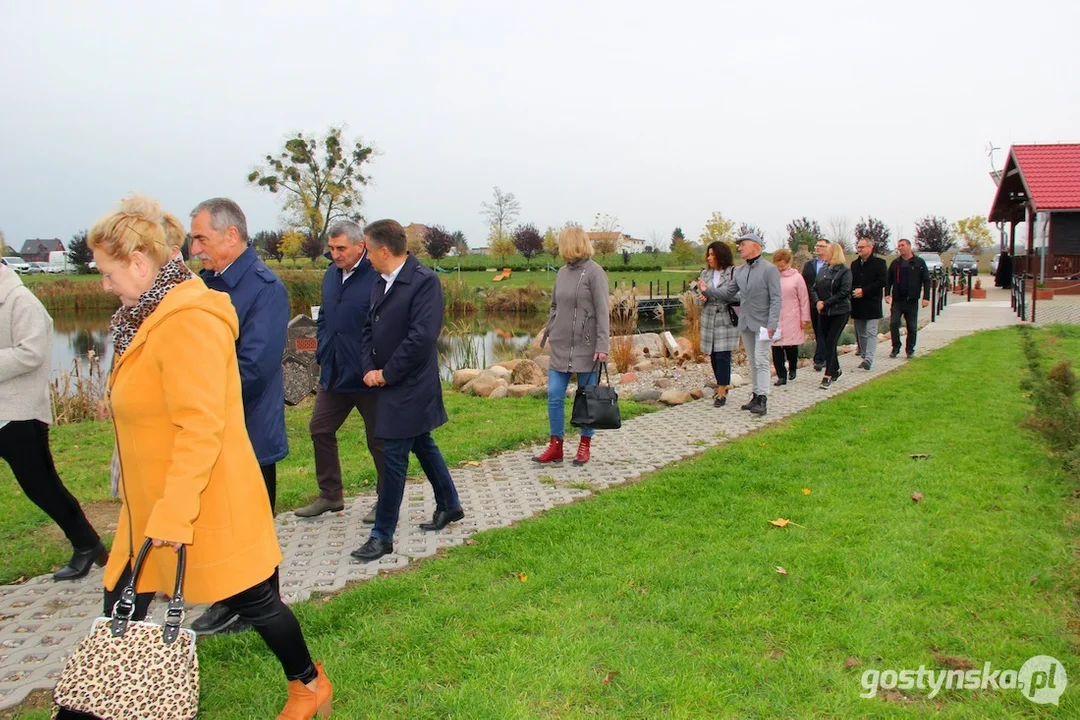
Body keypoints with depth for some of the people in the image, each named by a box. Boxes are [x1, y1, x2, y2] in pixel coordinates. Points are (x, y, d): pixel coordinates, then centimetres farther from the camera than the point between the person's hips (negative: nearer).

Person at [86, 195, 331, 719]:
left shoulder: (189, 322, -23)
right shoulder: (150, 316, 10)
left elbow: (200, 428, -27)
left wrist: (173, 514, -25)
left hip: (204, 506, -9)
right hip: (150, 505, 9)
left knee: (251, 601, 8)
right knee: (121, 611, 13)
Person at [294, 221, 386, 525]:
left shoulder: (377, 278, -18)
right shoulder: (331, 275, 8)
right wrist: (322, 356, 11)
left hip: (368, 377, -8)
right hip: (333, 374, 8)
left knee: (378, 440, 6)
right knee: (320, 430, 14)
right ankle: (330, 494, 29)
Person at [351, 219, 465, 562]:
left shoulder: (425, 280, -17)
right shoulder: (381, 282, 8)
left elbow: (422, 336, -24)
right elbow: (370, 328, 11)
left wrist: (386, 374, -17)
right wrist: (369, 368, -5)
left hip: (410, 387, -8)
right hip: (389, 384, 8)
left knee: (394, 457, -3)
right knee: (423, 446, 20)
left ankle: (383, 536, 8)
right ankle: (449, 505, 37)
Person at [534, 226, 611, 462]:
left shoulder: (594, 272, -8)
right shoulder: (562, 272, 11)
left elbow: (602, 311, -13)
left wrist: (602, 345, -18)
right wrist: (547, 334, 15)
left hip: (585, 347, -6)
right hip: (561, 346, 6)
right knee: (554, 396, 3)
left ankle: (585, 446, 17)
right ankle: (555, 446, 12)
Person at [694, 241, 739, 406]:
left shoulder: (734, 273, -8)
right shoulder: (706, 273, 10)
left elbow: (728, 294, -17)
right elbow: (700, 292, 9)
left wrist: (708, 291, -20)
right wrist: (702, 297, -13)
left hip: (725, 319, -6)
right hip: (709, 318, 6)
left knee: (722, 355, -7)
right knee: (713, 355, 11)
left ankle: (722, 392, -3)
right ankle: (723, 385, 28)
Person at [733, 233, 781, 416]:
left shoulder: (769, 269, -9)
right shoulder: (739, 271, 10)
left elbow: (776, 298, -12)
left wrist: (772, 324, -18)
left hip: (762, 323, -6)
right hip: (745, 323, 6)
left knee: (761, 361, -9)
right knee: (752, 362, 11)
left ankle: (762, 399, -9)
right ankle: (756, 395, 19)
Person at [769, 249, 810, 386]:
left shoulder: (796, 278, -1)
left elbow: (804, 299, 2)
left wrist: (805, 318, 0)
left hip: (791, 319, -1)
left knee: (791, 346, 3)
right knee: (776, 348, -1)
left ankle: (792, 368, 30)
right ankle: (781, 376, 7)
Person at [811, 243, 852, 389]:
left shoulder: (845, 270, -7)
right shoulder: (823, 270, 11)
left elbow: (844, 292, -15)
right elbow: (814, 288, 9)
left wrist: (826, 303, -16)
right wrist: (817, 301, -11)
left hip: (840, 312, -6)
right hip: (824, 313, 6)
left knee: (830, 342, -11)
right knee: (828, 342, 11)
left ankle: (828, 376, -9)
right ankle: (836, 370, 27)